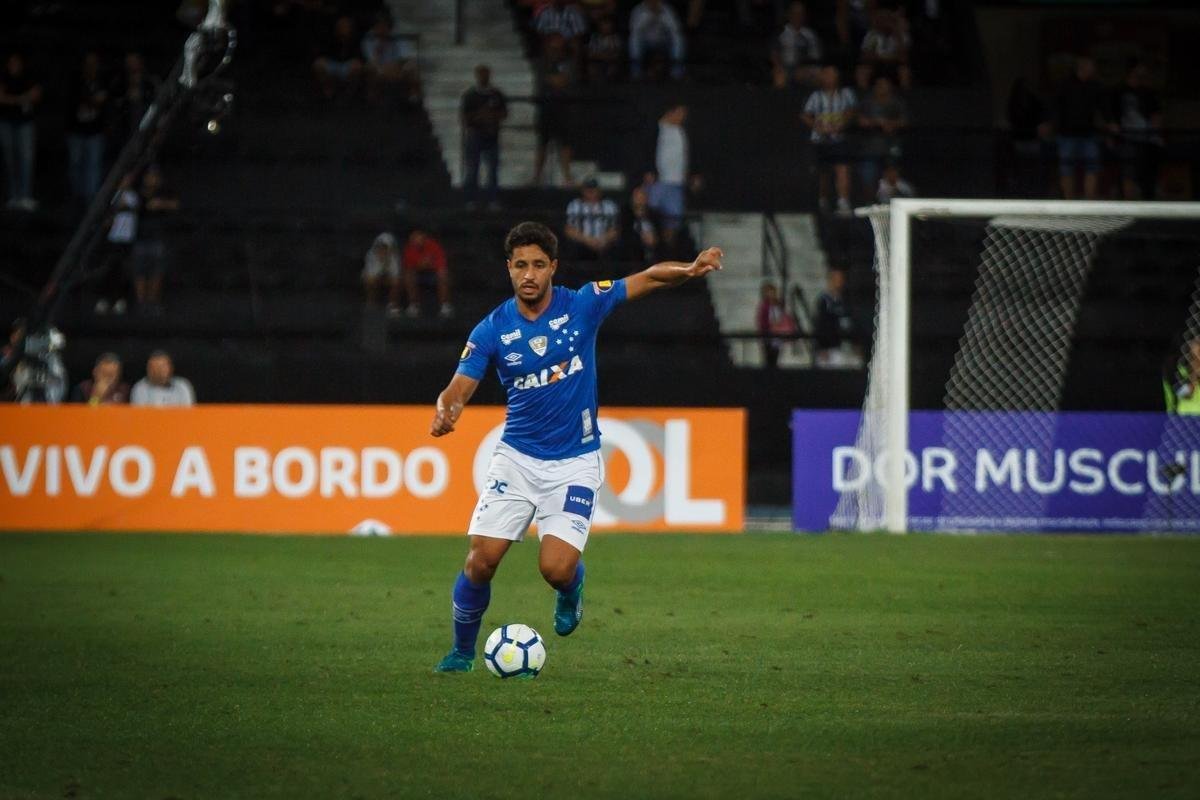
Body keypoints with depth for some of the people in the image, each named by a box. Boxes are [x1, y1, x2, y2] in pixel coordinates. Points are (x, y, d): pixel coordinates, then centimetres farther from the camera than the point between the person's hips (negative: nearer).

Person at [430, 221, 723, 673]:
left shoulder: (582, 306, -6)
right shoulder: (492, 330, -5)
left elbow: (649, 278, -5)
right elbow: (460, 387, -9)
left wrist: (689, 270, -26)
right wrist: (445, 411, -33)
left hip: (574, 463, -1)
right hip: (516, 459, 1)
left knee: (557, 569, -15)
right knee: (481, 559, -8)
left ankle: (571, 590, 23)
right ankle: (462, 652, 15)